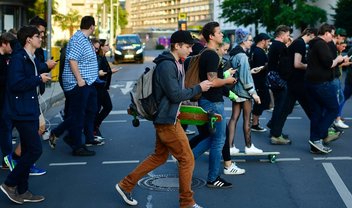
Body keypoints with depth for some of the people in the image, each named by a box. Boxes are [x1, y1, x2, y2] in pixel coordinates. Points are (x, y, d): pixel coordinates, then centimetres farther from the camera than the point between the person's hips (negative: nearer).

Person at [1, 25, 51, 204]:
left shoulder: (33, 60, 15)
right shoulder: (18, 58, -15)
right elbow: (15, 84, -25)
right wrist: (39, 79, -18)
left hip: (30, 112, 10)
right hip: (22, 112, -10)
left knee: (28, 151, 12)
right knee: (35, 149, -10)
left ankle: (22, 191, 20)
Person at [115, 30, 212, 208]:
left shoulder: (175, 64, 13)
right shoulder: (167, 65, -20)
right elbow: (175, 95, -23)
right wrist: (199, 88, -15)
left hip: (167, 118, 10)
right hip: (167, 120, -10)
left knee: (159, 156, 18)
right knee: (187, 159, -2)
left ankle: (125, 185, 25)